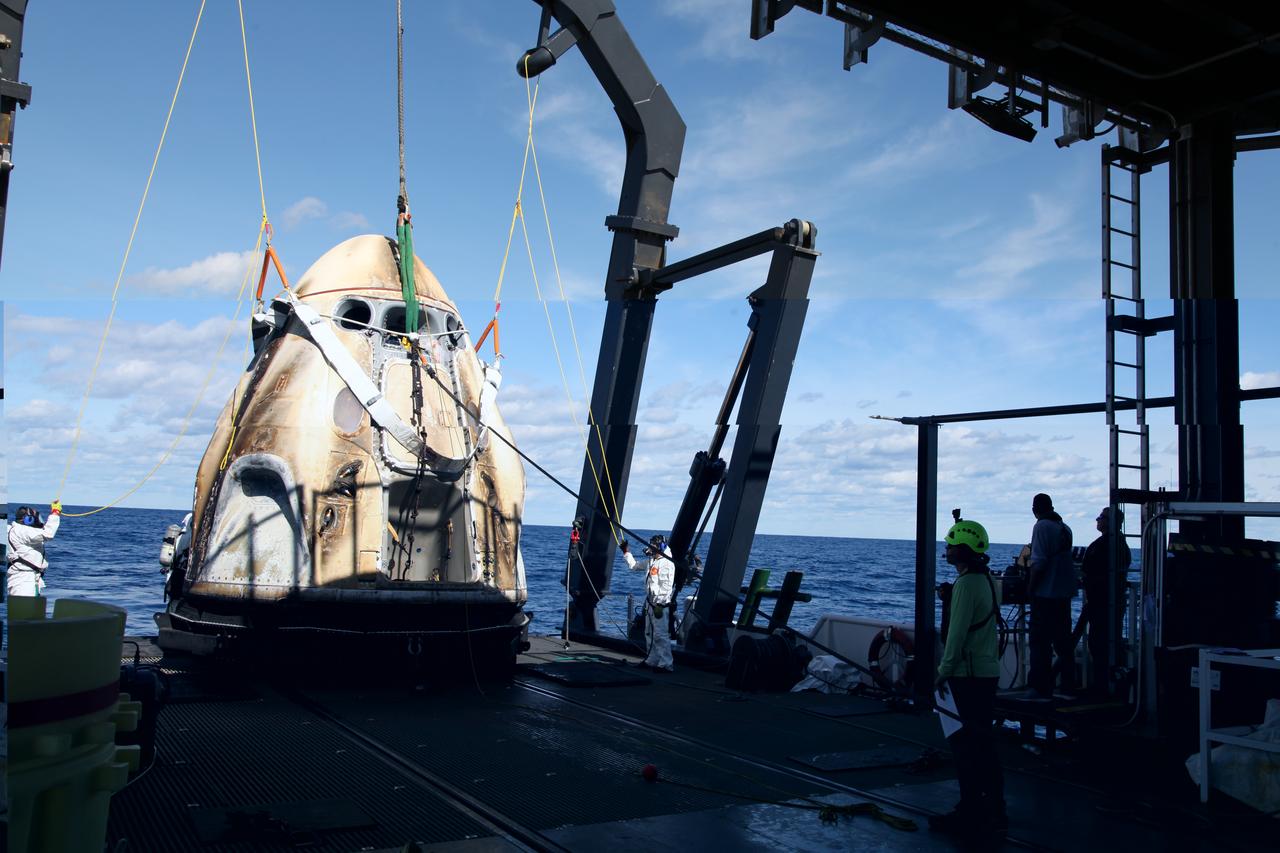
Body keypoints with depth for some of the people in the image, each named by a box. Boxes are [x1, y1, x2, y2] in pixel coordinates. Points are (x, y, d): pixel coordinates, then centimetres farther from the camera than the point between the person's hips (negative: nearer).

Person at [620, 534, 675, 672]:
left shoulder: (666, 563, -15)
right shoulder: (650, 561, 14)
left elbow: (666, 587, -20)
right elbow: (634, 565, 31)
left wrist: (660, 605, -22)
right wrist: (626, 552, 25)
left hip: (660, 604, -10)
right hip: (650, 602, 10)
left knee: (660, 635, -11)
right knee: (649, 633, 17)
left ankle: (666, 664, -8)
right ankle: (652, 661, 28)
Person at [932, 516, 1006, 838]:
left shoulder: (966, 584, -18)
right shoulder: (988, 580, 13)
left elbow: (957, 633, -20)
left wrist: (944, 671, -14)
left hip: (968, 675, -10)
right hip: (988, 671, 10)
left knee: (965, 745, -2)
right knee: (984, 744, 15)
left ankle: (970, 814, 3)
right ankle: (994, 811, 23)